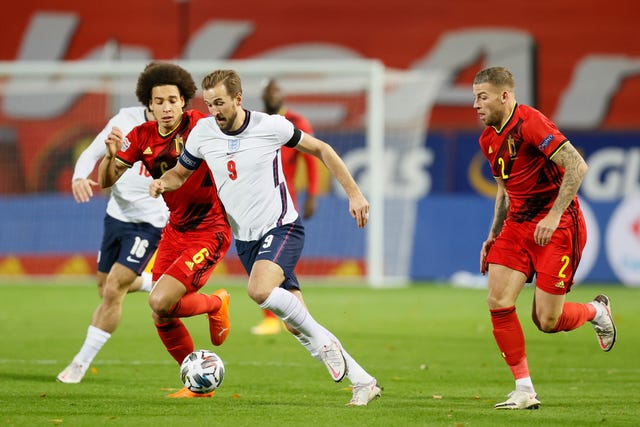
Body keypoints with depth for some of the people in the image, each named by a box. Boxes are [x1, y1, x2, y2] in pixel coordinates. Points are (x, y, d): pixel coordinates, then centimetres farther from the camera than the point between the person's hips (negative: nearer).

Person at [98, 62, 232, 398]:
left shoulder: (199, 125, -15)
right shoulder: (142, 137, 0)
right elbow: (106, 181, -1)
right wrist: (111, 154, -21)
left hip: (209, 230, -6)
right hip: (175, 229, 6)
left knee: (161, 302, -21)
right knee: (162, 318, 5)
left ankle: (216, 304, 10)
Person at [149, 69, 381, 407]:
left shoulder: (270, 126, -12)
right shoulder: (202, 133, -2)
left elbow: (321, 150, 0)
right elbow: (181, 173, 14)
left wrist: (354, 194, -2)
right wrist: (163, 182, -10)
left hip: (282, 227, -5)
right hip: (246, 240, 5)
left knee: (259, 290, -33)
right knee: (295, 324, 1)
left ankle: (322, 339, -12)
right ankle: (362, 382, 10)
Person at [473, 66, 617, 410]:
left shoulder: (530, 123, -19)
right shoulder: (488, 139, 9)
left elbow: (577, 166, -25)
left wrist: (554, 216, -26)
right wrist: (494, 235, 18)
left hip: (557, 226, -8)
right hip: (518, 224, 8)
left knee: (546, 321, -7)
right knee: (499, 302, -9)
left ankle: (597, 311, 27)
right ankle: (524, 391, -2)